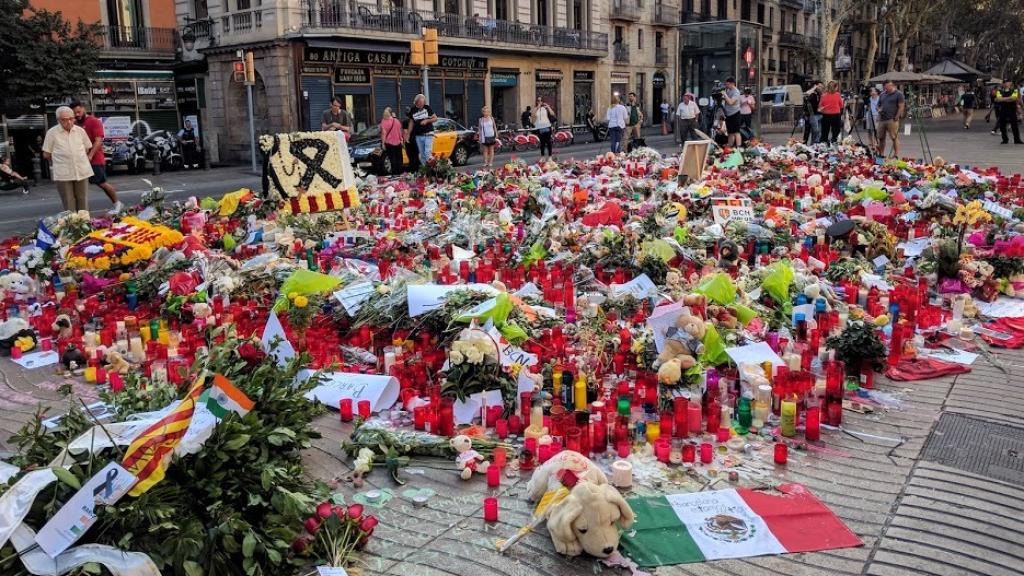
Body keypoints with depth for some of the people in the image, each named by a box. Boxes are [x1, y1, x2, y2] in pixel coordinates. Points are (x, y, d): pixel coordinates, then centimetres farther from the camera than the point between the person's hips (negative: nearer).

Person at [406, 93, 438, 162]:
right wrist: (408, 134, 12)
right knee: (422, 154, 7)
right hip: (418, 135, 3)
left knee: (428, 152, -16)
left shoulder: (427, 107, -4)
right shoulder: (412, 110, 3)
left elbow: (435, 118, 1)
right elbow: (411, 123, 13)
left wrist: (427, 121, -15)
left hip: (428, 134, -3)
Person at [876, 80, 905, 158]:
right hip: (882, 119, 6)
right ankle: (881, 154, 18)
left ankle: (896, 155, -4)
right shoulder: (882, 94, 18)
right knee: (881, 138, 8)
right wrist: (879, 110, 3)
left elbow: (901, 107, -6)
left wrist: (896, 118, -12)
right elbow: (878, 105, 26)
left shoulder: (898, 94, -1)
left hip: (892, 120, -6)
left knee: (894, 138, -7)